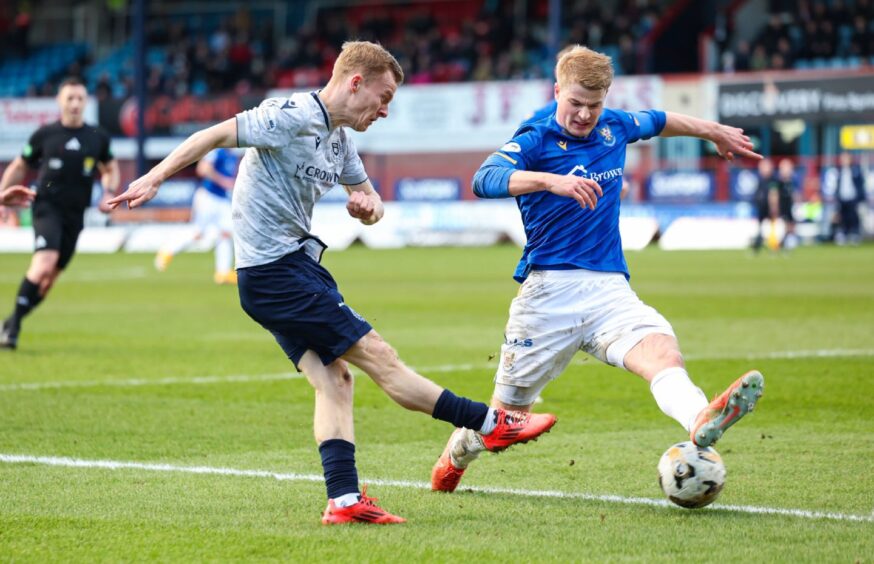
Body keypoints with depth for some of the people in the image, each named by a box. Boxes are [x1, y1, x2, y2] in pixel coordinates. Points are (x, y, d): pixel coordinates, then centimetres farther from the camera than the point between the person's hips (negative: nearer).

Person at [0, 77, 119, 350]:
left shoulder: (98, 137, 6)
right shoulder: (44, 135, 0)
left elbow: (110, 169, 22)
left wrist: (109, 193, 4)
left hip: (75, 215, 4)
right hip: (47, 207, -4)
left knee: (50, 276, 3)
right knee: (45, 262, -25)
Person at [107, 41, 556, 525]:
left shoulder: (339, 138, 13)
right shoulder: (291, 117, -15)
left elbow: (366, 196, 24)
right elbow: (214, 136, -17)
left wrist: (369, 204, -1)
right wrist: (153, 180, -23)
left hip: (298, 263, 10)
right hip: (274, 272, -10)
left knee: (334, 377, 0)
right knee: (378, 356, -5)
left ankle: (343, 499, -5)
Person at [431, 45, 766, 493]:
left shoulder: (614, 127, 10)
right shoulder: (534, 140, -7)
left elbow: (658, 121, 34)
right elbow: (484, 180, -27)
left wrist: (714, 131, 46)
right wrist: (551, 180, -40)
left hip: (609, 287, 3)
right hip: (549, 290, -3)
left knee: (661, 351, -30)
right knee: (509, 412, 7)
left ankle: (702, 422, -59)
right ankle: (454, 456, 39)